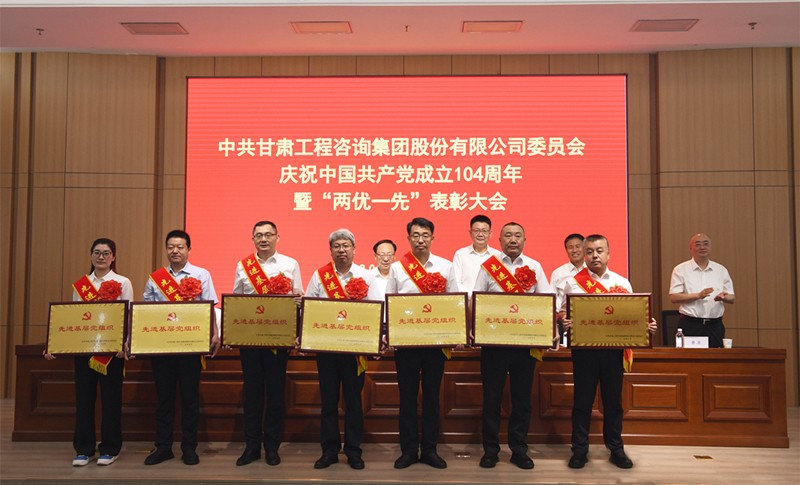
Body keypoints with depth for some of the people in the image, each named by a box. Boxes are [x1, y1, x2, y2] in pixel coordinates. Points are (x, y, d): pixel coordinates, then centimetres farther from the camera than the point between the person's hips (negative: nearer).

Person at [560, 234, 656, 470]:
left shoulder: (622, 283, 8)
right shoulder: (572, 283, 4)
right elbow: (563, 313, 3)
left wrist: (646, 326, -11)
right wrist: (565, 323, -19)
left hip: (614, 348, 2)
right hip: (584, 348, -1)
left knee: (613, 400, 9)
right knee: (583, 400, 4)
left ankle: (616, 449, 23)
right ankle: (579, 450, 15)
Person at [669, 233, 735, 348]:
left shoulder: (721, 270, 12)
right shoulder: (680, 270, 2)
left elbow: (732, 298, 13)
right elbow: (673, 297, -6)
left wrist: (723, 297, -10)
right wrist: (698, 295, -17)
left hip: (715, 325, 3)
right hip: (690, 325, -3)